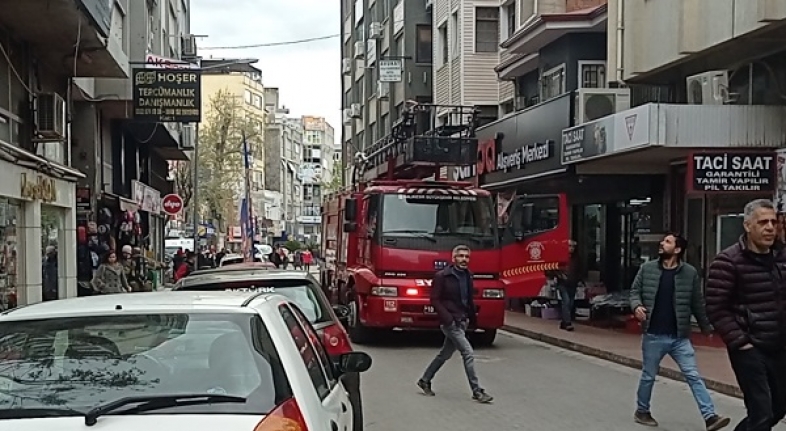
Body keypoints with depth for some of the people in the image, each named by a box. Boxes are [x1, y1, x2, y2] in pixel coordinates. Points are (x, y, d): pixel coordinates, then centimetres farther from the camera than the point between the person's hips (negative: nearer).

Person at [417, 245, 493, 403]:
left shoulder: (467, 276, 9)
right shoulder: (442, 276, -11)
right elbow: (435, 299, -11)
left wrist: (471, 317, 6)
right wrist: (447, 318, -18)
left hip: (462, 322, 7)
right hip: (450, 323, -7)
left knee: (445, 354, 16)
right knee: (468, 353, -12)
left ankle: (425, 380, 31)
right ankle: (477, 391, -6)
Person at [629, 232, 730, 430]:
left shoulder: (690, 272, -3)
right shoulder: (647, 268, 0)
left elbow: (697, 303, 5)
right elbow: (635, 291, 6)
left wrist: (707, 328, 9)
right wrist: (636, 306, -15)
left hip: (680, 337, -1)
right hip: (653, 336, 1)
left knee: (694, 376, -5)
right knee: (648, 376, 13)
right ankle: (642, 411, 31)